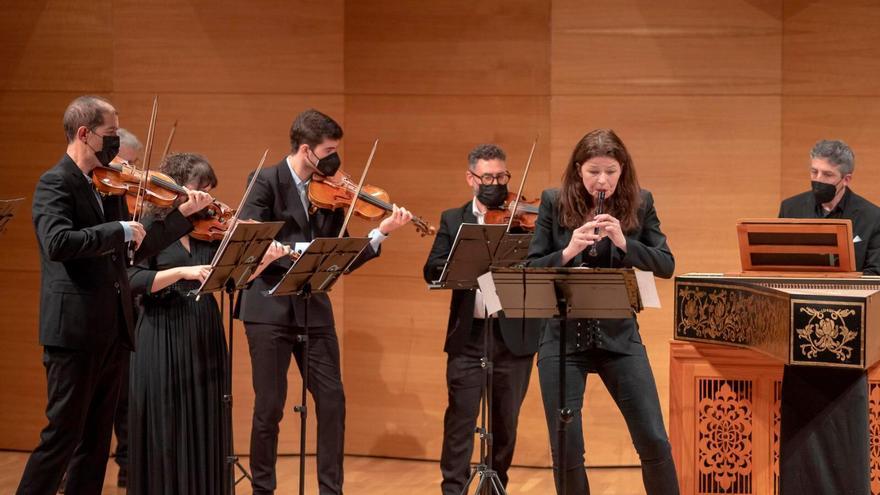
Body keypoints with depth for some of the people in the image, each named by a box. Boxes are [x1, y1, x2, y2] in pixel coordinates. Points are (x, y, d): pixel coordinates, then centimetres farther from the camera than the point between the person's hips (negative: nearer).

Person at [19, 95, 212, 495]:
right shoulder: (55, 184, -10)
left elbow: (138, 249, 20)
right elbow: (58, 243, -27)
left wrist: (184, 214, 14)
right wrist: (120, 230, -21)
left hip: (113, 330, 8)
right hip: (74, 330, -8)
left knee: (96, 439, 11)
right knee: (63, 435, -6)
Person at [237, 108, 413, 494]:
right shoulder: (268, 182, -6)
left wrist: (381, 232, -3)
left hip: (313, 308, 5)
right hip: (269, 307, -5)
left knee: (332, 401, 3)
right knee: (269, 406, 0)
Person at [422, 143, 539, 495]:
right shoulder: (453, 220, 9)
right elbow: (433, 271, -2)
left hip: (514, 336, 0)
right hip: (468, 336, 0)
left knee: (506, 422, 9)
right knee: (461, 418, -2)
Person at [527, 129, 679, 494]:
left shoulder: (640, 203, 2)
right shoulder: (554, 203, -1)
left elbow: (666, 265, -3)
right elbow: (532, 268, -2)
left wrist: (624, 243, -19)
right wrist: (568, 252, -20)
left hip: (619, 337, 1)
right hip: (563, 338, -1)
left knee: (654, 441, -1)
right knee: (566, 448, 0)